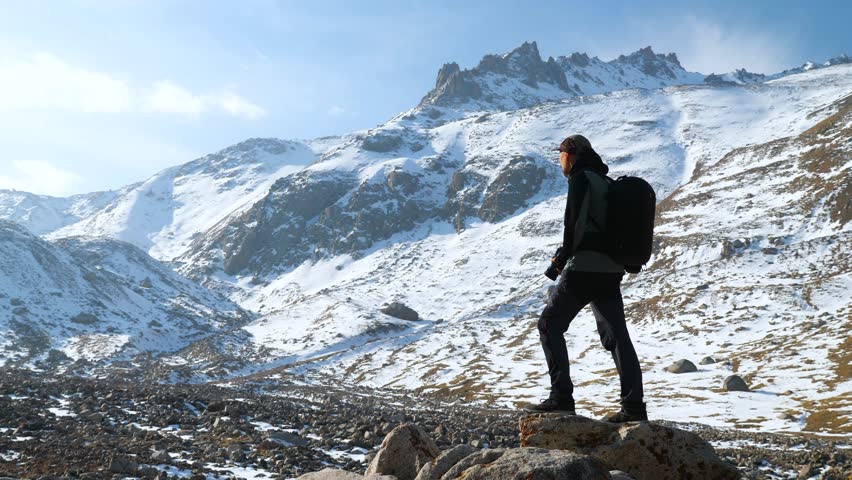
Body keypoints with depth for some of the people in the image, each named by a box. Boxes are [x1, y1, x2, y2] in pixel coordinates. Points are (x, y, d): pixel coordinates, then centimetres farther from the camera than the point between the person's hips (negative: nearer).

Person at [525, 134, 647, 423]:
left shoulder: (582, 178, -5)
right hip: (612, 270, 8)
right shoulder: (608, 183, 20)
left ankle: (561, 397, -3)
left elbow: (575, 221, -17)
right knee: (617, 336, 9)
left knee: (550, 325, 3)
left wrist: (563, 255, -4)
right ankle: (634, 406, 7)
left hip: (584, 269, -8)